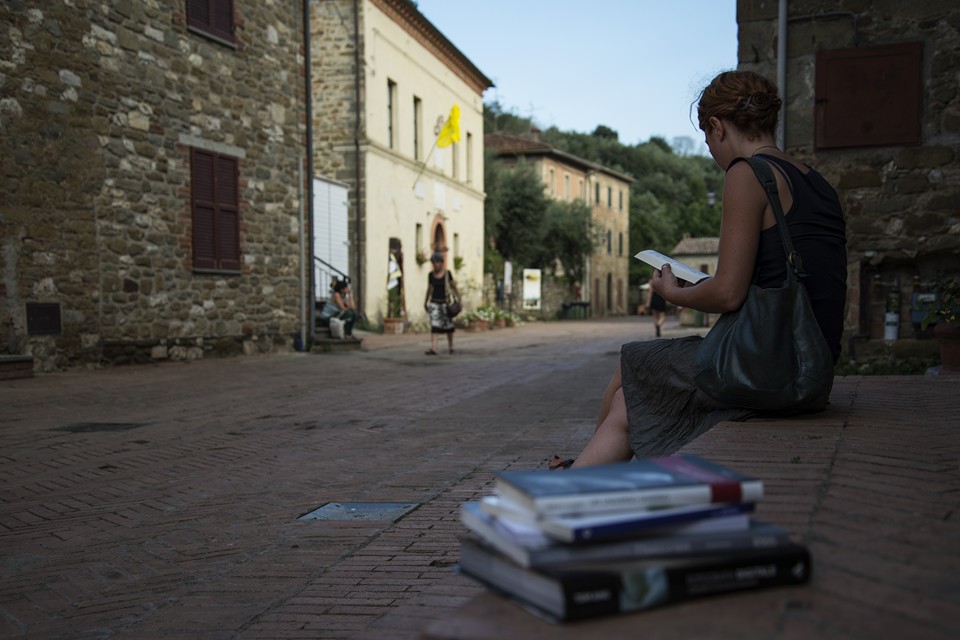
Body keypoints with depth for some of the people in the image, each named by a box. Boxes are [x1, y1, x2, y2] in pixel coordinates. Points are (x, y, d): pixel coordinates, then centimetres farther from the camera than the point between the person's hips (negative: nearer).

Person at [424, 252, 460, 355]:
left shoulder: (447, 274, -4)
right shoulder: (431, 275, 3)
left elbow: (453, 287, 1)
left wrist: (458, 299, -2)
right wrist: (426, 302, 19)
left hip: (445, 302, -1)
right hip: (434, 302, 1)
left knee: (448, 325, 7)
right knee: (434, 325, -10)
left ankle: (450, 346, 26)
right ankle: (433, 348, -17)